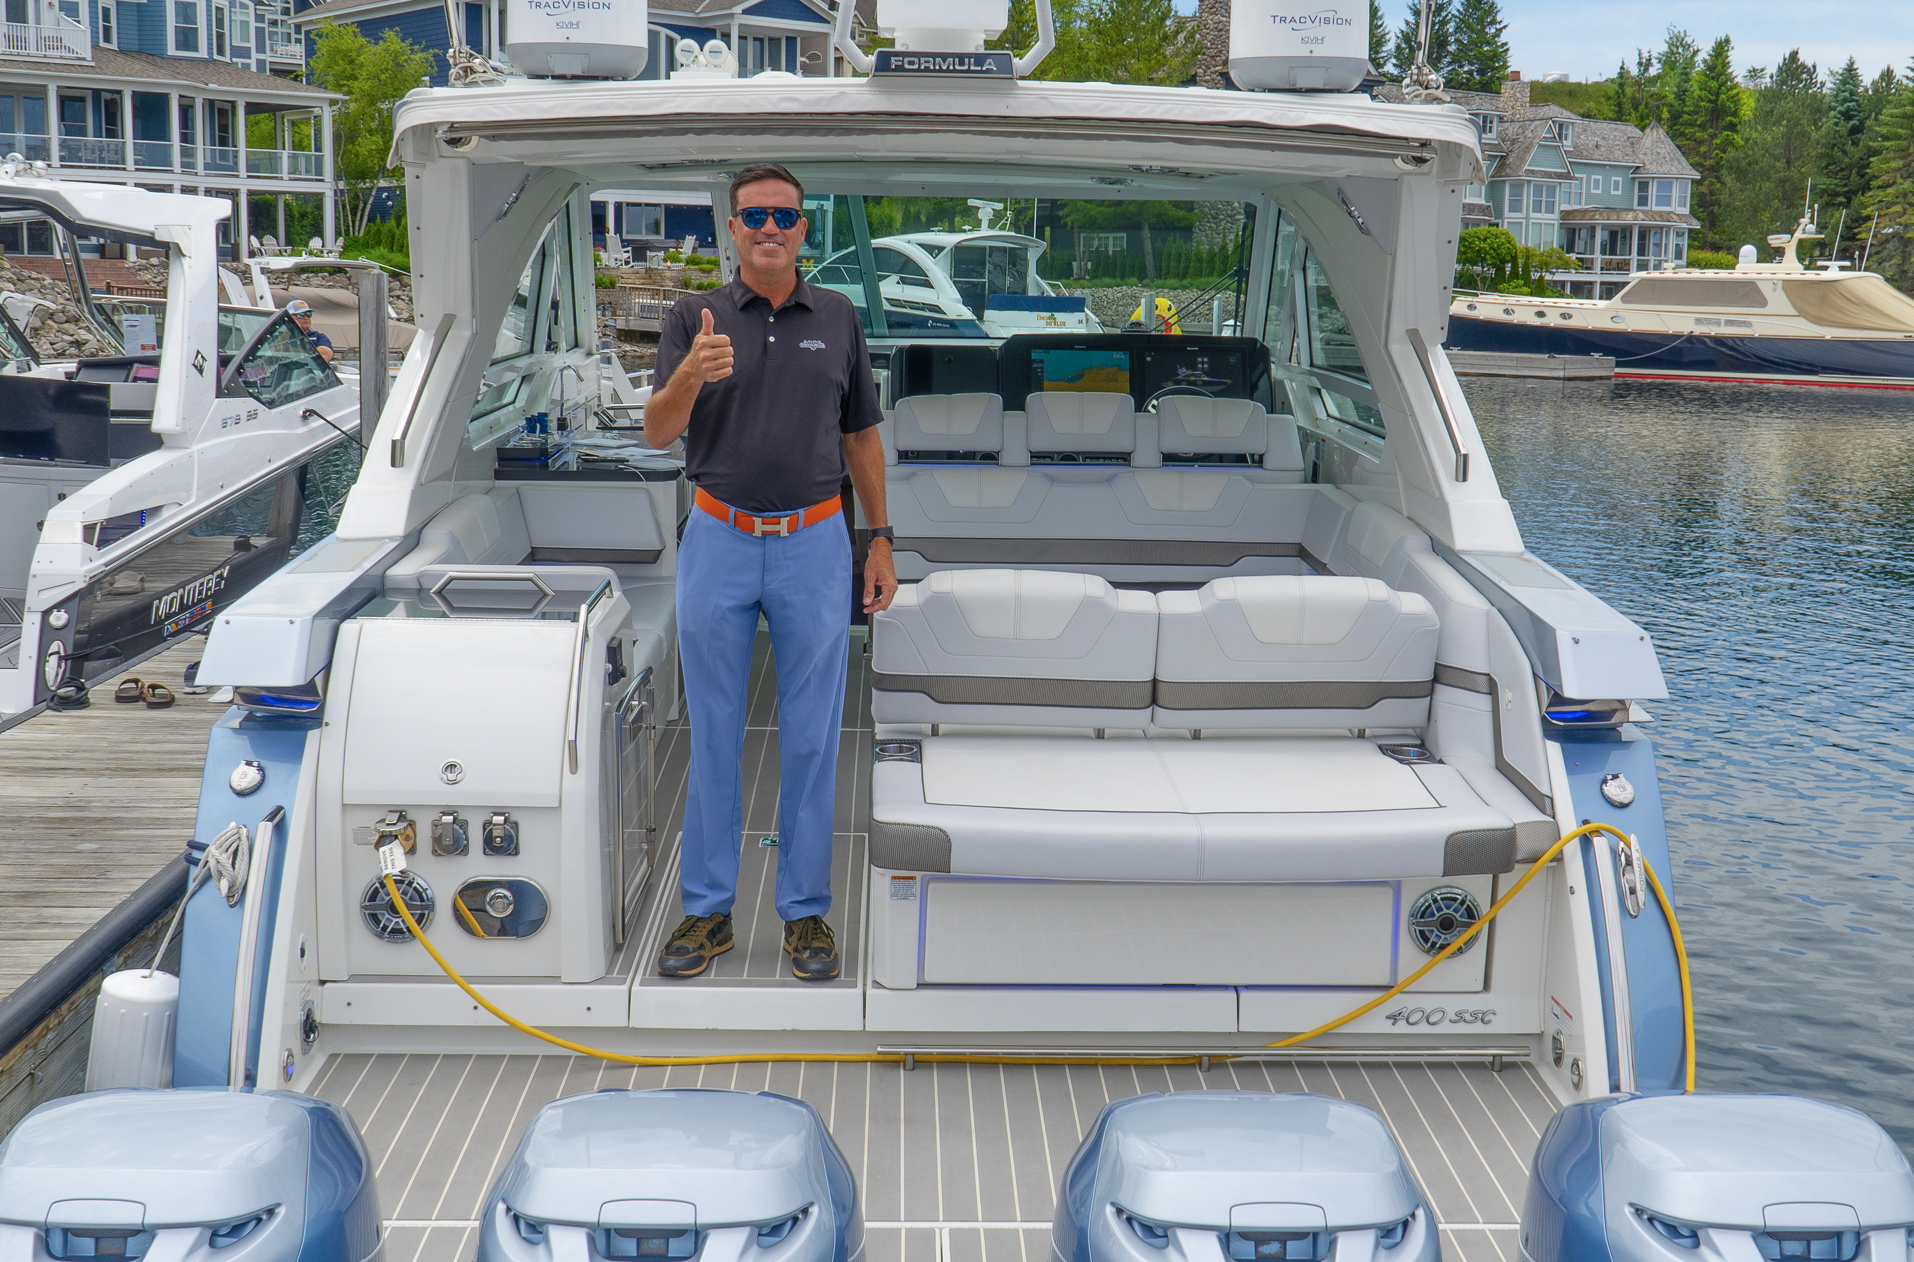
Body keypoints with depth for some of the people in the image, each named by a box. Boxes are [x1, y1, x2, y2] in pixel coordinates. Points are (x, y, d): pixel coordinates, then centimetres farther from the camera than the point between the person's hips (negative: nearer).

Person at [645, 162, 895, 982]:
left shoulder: (838, 319, 6)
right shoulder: (695, 316, 1)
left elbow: (861, 435, 12)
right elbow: (657, 433, -10)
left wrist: (880, 541, 7)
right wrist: (689, 377, -31)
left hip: (814, 545, 1)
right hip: (719, 544, 0)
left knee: (812, 737, 5)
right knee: (713, 735, 6)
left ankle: (806, 910, 17)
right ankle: (707, 909, 17)